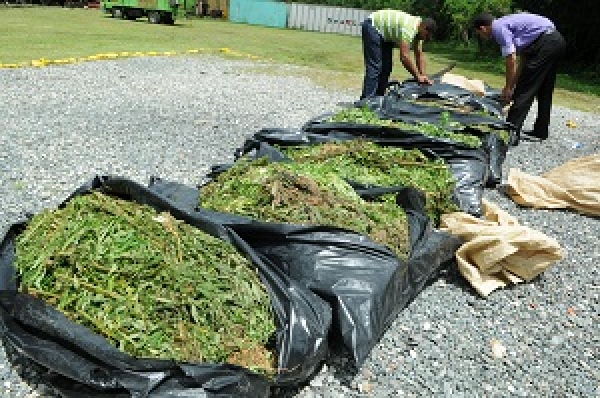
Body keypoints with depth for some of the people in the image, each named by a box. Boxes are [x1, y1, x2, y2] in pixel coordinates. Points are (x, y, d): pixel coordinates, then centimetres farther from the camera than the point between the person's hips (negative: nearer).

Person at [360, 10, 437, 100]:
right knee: (375, 67, -17)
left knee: (386, 67, 8)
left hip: (384, 32, 10)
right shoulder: (409, 28, -31)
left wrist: (423, 75, -6)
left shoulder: (418, 29, -3)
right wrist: (418, 76, -25)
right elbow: (404, 57, -33)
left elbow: (419, 55, 2)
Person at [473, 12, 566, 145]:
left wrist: (508, 87, 1)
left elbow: (511, 60, -10)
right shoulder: (506, 23, 23)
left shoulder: (498, 27, -5)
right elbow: (523, 59, 25)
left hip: (545, 42, -10)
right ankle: (540, 131, 24)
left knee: (524, 91, -7)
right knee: (544, 91, 16)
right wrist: (513, 85, 26)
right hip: (557, 40, 10)